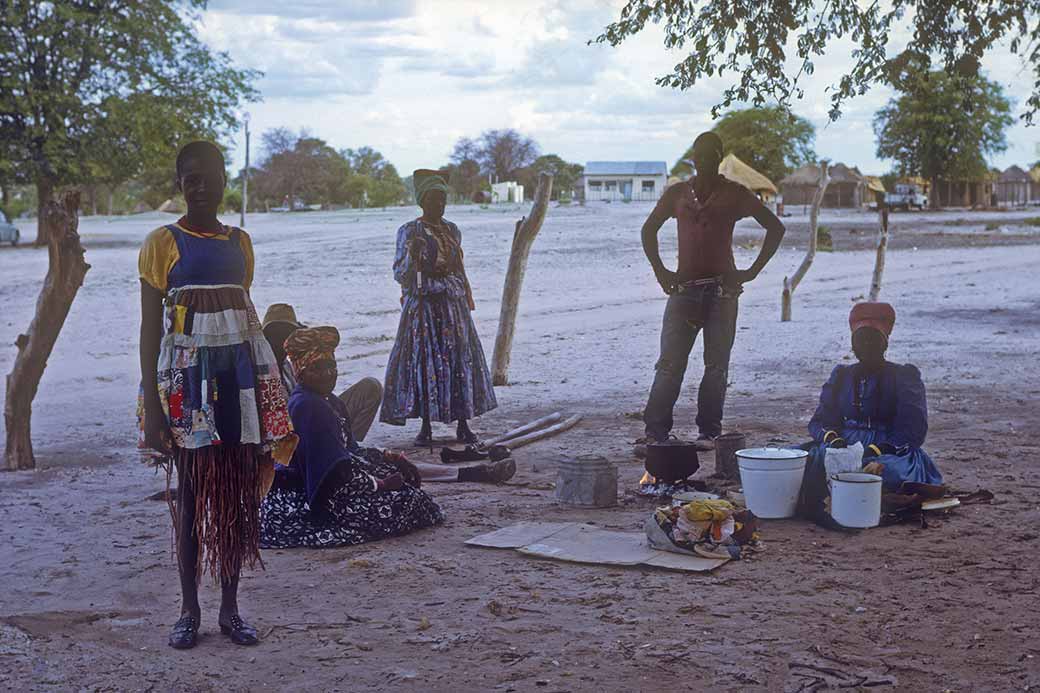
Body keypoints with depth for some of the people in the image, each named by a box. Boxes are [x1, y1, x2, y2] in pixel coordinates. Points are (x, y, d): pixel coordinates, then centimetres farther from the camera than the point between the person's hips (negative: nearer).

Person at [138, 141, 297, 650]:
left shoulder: (239, 242, 11)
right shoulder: (163, 244, -3)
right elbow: (150, 328, -5)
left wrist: (266, 388, 14)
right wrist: (152, 404, -12)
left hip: (240, 370, 4)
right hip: (187, 374, -4)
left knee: (238, 493, 4)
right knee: (190, 492, 1)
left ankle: (230, 608, 14)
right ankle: (189, 610, 13)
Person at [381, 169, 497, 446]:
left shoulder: (452, 231, 11)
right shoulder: (409, 232, -3)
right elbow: (400, 274, -8)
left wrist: (467, 302, 15)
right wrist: (412, 255, -28)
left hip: (453, 303, 4)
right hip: (422, 304, -4)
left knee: (460, 360, 2)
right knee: (423, 361, -3)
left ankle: (463, 425, 10)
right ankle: (425, 426, 5)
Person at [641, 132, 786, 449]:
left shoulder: (735, 194, 4)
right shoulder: (677, 193, 10)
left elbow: (775, 227, 7)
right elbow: (649, 230, 22)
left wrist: (752, 271, 0)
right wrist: (660, 272, 10)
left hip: (722, 289, -1)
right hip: (683, 289, 1)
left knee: (716, 365, 0)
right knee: (670, 364, -5)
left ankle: (709, 432, 6)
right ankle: (655, 432, -5)